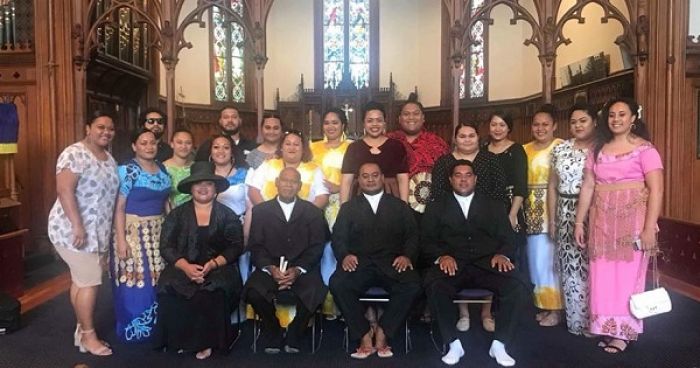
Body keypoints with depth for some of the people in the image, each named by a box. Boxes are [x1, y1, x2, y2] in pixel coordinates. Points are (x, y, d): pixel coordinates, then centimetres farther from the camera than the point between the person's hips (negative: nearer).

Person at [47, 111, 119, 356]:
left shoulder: (109, 158, 12)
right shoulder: (75, 154, -15)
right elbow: (64, 190, -23)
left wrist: (108, 232, 19)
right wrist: (78, 226, -28)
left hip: (97, 231, 8)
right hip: (73, 230, -8)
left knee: (81, 280, 14)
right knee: (91, 281, -5)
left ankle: (82, 330, 22)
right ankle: (88, 335, 8)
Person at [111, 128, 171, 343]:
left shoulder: (162, 169, 9)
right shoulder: (127, 171, -9)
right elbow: (119, 207, -12)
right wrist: (121, 239, -18)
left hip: (158, 232, 6)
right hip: (133, 231, -6)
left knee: (156, 281, 10)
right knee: (135, 282, -1)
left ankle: (153, 327, 25)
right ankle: (133, 331, 15)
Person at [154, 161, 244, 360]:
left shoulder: (227, 215, 8)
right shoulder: (177, 214, 10)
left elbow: (236, 247, 1)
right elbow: (166, 247, 2)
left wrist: (213, 264, -16)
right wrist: (185, 266, -15)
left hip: (218, 270, -1)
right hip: (183, 269, 1)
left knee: (213, 294, -32)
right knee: (170, 293, -29)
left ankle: (205, 341, -10)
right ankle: (183, 339, -8)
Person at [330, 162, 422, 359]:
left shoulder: (400, 206, 21)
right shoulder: (348, 207, 21)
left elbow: (412, 235, 10)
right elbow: (338, 237, 9)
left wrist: (407, 255, -11)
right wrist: (344, 255, -13)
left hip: (392, 263, 0)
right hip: (359, 264, 0)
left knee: (413, 285, -31)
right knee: (337, 283, -31)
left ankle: (382, 332, -16)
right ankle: (364, 335, -17)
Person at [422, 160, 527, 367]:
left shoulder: (493, 206, 21)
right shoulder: (436, 207, 17)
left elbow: (508, 238, 13)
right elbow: (428, 240, 8)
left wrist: (502, 254, -9)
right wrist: (442, 256, -13)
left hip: (487, 264, 1)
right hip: (453, 265, -1)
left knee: (517, 289, -28)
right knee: (434, 287, -34)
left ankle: (499, 345, -11)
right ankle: (454, 344, -17)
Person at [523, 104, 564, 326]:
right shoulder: (525, 150, 13)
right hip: (532, 212, 6)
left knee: (550, 259, -3)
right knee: (536, 259, 10)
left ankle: (556, 308, 11)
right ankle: (545, 304, 23)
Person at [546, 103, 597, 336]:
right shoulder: (560, 150, 10)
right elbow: (552, 186, 11)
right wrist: (551, 219, 8)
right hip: (566, 216, 3)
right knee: (570, 269, 7)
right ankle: (576, 320, 19)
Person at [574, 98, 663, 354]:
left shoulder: (644, 149, -5)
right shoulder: (598, 149, 10)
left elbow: (656, 190, -11)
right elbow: (587, 187, 9)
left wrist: (649, 228, -17)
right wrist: (579, 222, 6)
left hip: (631, 220, -4)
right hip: (602, 221, 4)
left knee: (627, 275, 4)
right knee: (602, 277, 6)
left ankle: (624, 332, 17)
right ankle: (608, 328, 20)